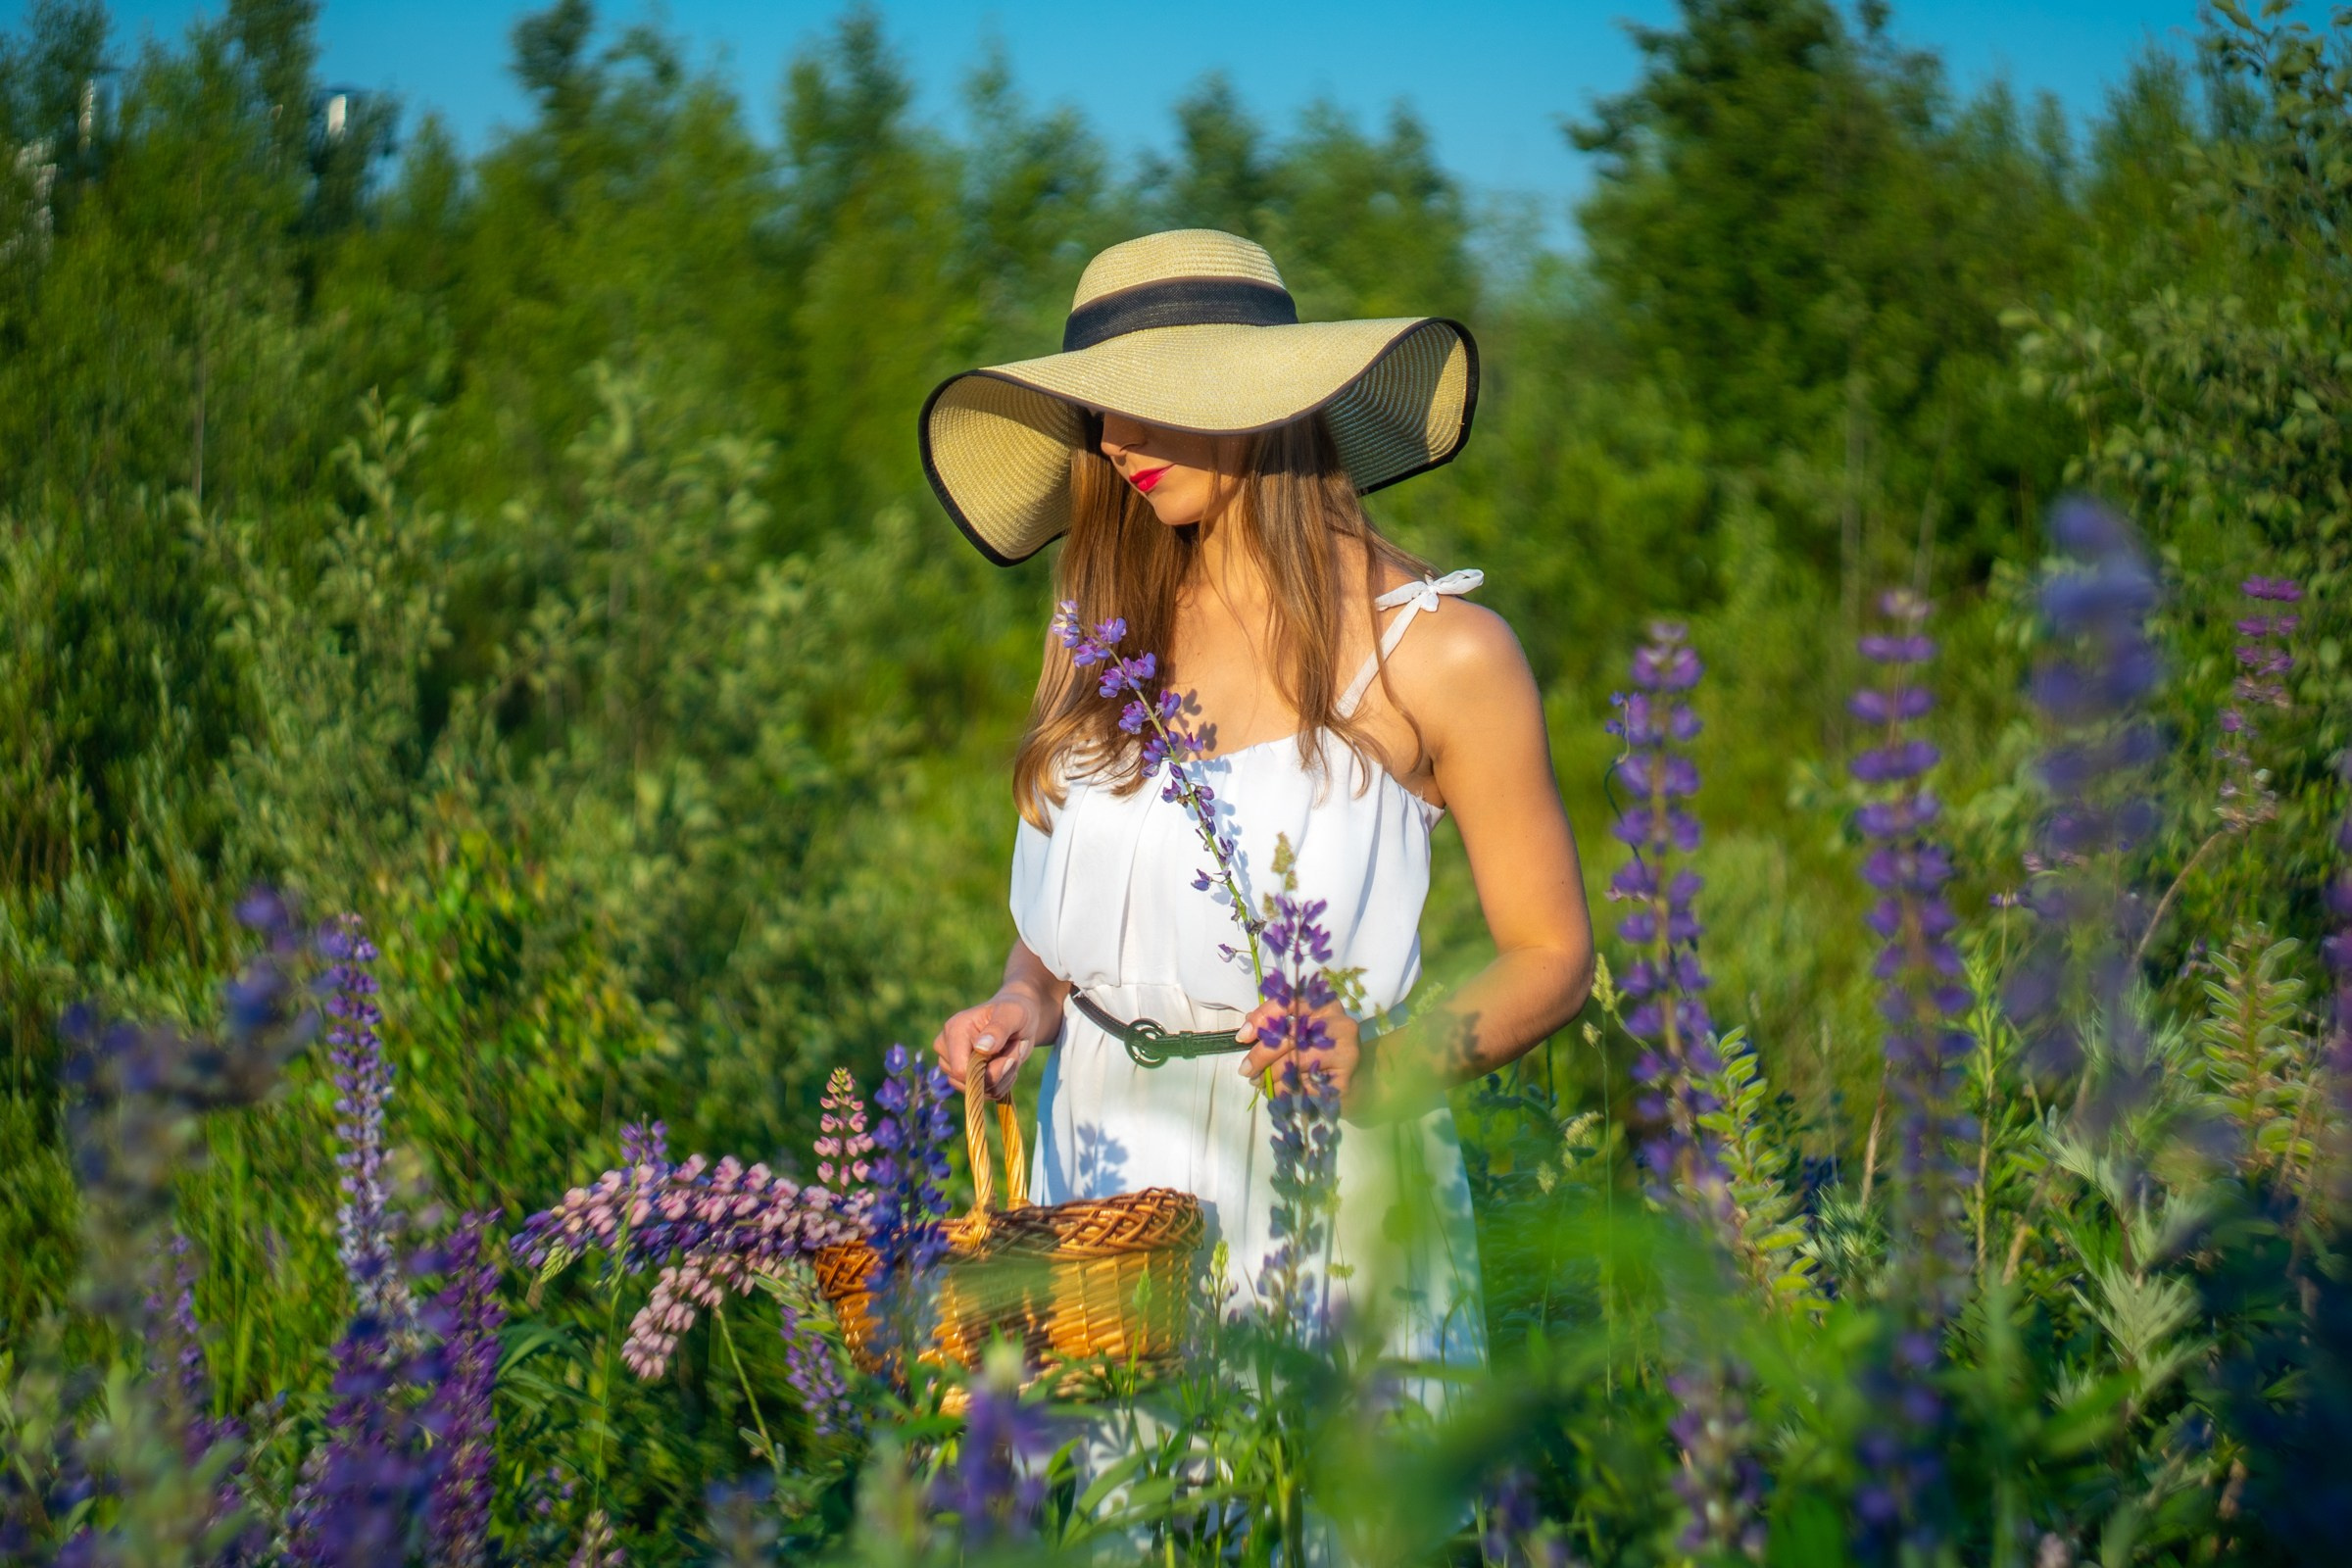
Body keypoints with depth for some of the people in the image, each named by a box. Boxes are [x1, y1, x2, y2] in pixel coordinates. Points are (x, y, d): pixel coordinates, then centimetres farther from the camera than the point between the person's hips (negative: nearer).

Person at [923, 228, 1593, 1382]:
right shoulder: (1101, 630, 6)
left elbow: (1552, 956, -4)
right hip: (1103, 1173, 4)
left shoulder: (1437, 655, -8)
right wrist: (1025, 1005, -4)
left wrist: (1383, 1065, -19)